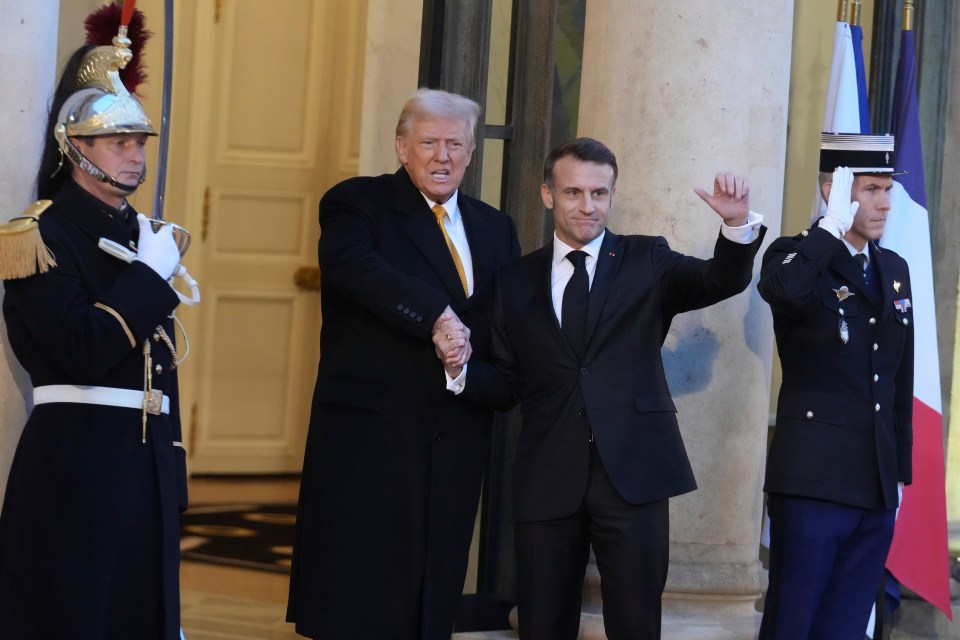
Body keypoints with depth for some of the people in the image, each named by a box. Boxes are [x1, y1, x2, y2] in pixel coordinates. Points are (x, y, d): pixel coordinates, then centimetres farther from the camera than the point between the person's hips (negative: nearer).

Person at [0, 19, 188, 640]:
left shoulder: (142, 233, 15)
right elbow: (81, 353, -19)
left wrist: (172, 475, 14)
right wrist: (150, 275, -15)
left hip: (148, 460, 7)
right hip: (77, 458, -7)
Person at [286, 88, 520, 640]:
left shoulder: (496, 230, 18)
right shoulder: (356, 204, 1)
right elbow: (354, 266, -19)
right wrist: (436, 316, -30)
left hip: (457, 439, 5)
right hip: (369, 428, -4)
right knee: (353, 596, -5)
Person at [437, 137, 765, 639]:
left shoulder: (646, 261, 6)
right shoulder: (518, 281, 11)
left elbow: (721, 281, -10)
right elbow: (506, 387, 11)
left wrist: (738, 225, -29)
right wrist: (461, 368, -9)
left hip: (632, 472, -2)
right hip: (547, 481, 2)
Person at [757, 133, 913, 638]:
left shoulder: (895, 270, 15)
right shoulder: (797, 256, -4)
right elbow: (780, 290, -31)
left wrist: (900, 472, 17)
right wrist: (833, 225, -19)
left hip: (877, 489, 6)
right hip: (814, 480, -6)